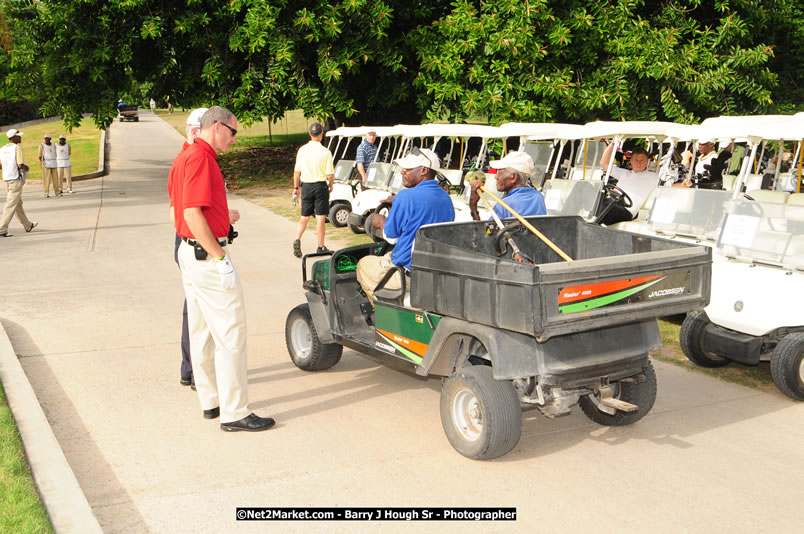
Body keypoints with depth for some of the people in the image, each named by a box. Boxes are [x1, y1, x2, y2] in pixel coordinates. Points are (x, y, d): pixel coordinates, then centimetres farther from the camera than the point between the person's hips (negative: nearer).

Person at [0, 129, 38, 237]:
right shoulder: (17, 148, -13)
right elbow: (20, 165, -21)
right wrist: (26, 168, 0)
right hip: (16, 179, -8)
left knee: (18, 204, 18)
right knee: (10, 205, -6)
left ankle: (28, 225, 32)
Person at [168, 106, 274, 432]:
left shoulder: (187, 155, 16)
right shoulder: (201, 157, -16)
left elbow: (177, 213, 21)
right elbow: (193, 213, -23)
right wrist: (220, 257, -22)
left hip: (189, 252, 11)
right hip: (207, 255, -11)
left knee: (202, 330, 15)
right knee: (231, 332, -7)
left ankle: (210, 401, 26)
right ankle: (234, 413, -2)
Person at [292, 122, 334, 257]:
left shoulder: (302, 150, -2)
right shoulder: (325, 152, -12)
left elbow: (297, 171, 3)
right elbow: (330, 174, -11)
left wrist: (295, 187, 14)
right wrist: (331, 186, 7)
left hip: (306, 186, 3)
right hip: (320, 185, -3)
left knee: (305, 216, 14)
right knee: (320, 217, 3)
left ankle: (297, 239, -6)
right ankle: (320, 247, 6)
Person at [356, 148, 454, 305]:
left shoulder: (406, 197, -19)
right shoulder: (446, 198, 5)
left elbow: (391, 235, -10)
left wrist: (381, 223, 12)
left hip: (408, 274, -8)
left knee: (364, 264, 19)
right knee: (388, 255, 33)